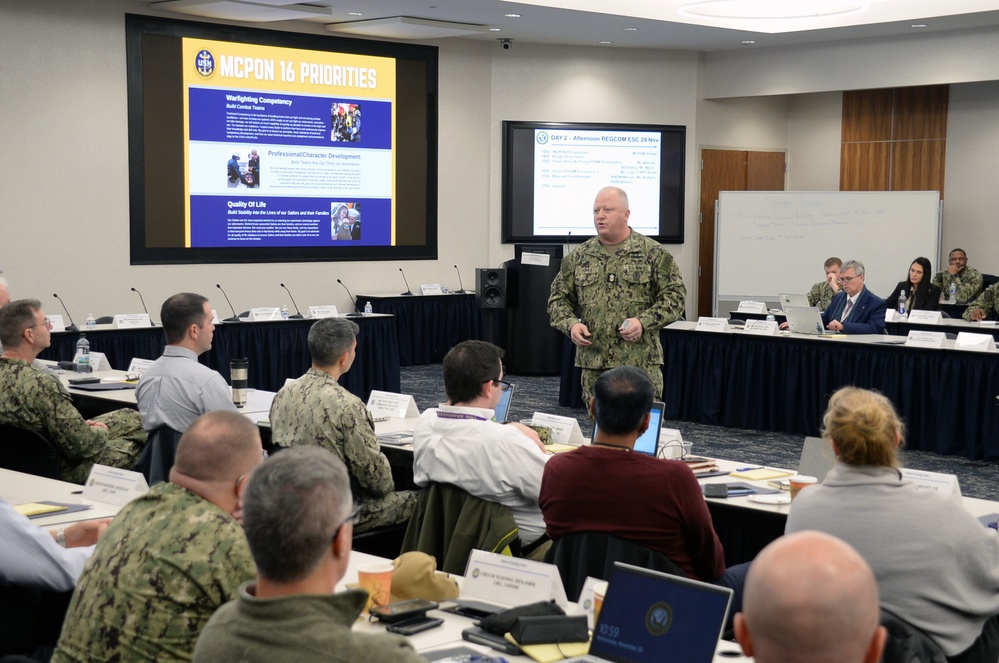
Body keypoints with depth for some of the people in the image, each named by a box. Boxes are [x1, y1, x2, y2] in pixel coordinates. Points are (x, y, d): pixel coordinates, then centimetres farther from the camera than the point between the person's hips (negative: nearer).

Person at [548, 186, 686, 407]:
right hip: (593, 364, 3)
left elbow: (675, 295, -1)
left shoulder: (653, 254, 2)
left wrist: (643, 322, -14)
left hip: (641, 363, -3)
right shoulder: (578, 257, 11)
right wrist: (571, 324, -6)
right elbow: (558, 299, 14)